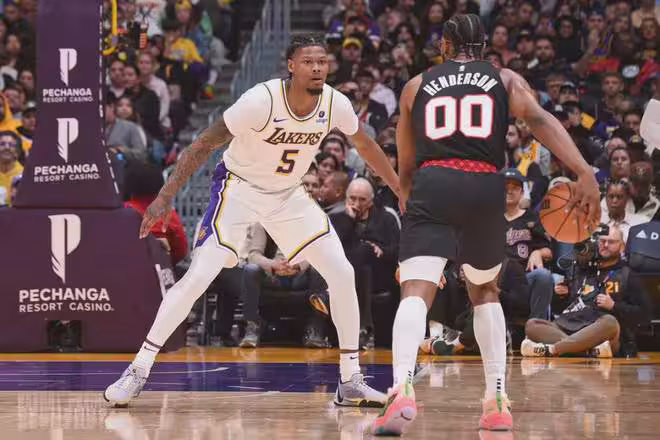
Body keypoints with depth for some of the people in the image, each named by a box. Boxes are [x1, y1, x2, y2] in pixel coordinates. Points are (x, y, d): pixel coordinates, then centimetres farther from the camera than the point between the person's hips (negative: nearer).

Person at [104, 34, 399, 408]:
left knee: (343, 274, -7)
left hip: (290, 195, 5)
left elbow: (365, 145, 7)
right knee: (197, 278, -16)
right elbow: (204, 145, -22)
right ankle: (138, 371, -6)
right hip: (239, 190, -4)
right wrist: (166, 196, -26)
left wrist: (401, 189, 13)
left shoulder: (335, 104, -15)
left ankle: (350, 381, 4)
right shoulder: (262, 100, -29)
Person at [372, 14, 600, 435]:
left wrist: (409, 203, 43)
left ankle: (403, 390, -40)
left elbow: (405, 167, 26)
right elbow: (540, 119, -2)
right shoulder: (506, 80, 19)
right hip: (486, 188, 1)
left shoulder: (416, 86, 22)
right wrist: (584, 173, -13)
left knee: (416, 292, -14)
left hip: (432, 184, -1)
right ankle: (498, 402, 18)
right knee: (485, 291, 24)